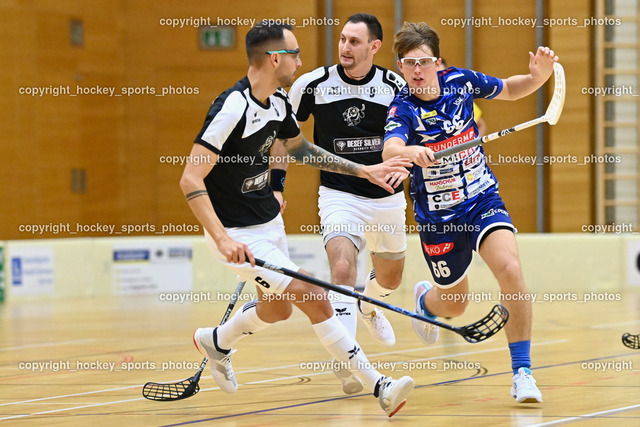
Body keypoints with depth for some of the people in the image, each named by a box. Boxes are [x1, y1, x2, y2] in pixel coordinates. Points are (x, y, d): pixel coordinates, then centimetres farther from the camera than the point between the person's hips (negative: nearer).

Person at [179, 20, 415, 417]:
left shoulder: (278, 101, 1)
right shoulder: (233, 107, -26)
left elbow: (300, 147, 22)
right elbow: (191, 180, -29)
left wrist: (364, 170, 18)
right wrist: (222, 239, -38)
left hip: (270, 221, 9)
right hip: (239, 234, -9)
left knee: (277, 309, 25)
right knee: (313, 298, -15)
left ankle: (216, 341, 52)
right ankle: (379, 386, -12)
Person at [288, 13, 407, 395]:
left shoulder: (396, 87, -8)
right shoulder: (313, 85, -9)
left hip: (387, 196, 3)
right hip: (339, 195, -3)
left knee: (391, 277, 19)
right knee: (343, 267, -26)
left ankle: (368, 305, 57)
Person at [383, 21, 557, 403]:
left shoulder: (461, 81, -7)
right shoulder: (404, 108, -18)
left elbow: (510, 90, 12)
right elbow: (390, 149, -39)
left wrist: (538, 75, -9)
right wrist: (410, 152, -63)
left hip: (483, 200, 2)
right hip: (438, 217, -1)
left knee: (510, 270, -24)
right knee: (455, 304, 13)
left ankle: (522, 372, -17)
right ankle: (425, 299, 54)